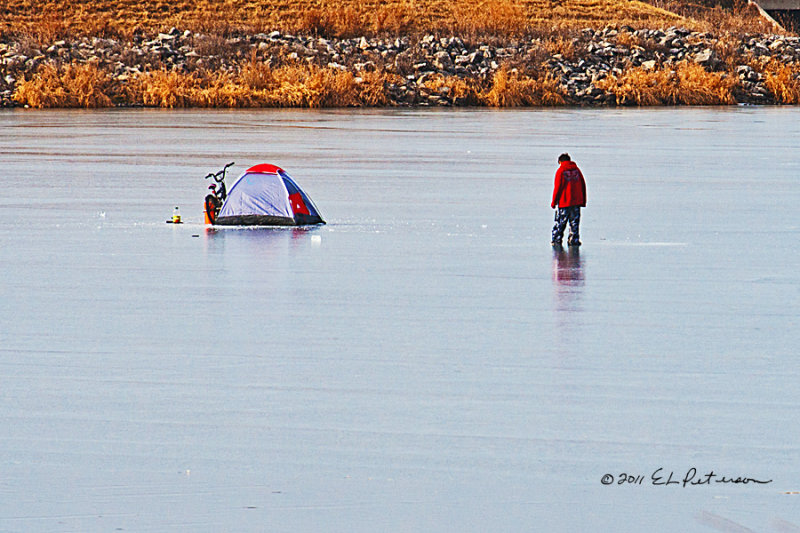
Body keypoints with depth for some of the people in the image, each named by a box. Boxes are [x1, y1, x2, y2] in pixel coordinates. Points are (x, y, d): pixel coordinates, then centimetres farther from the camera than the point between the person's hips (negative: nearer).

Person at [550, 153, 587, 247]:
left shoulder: (560, 171, -5)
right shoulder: (576, 170, 7)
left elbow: (557, 188, -7)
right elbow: (583, 185, 10)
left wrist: (553, 202, 0)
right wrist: (583, 201, 16)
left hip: (563, 203, -4)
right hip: (576, 202, 4)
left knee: (559, 223, 5)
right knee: (574, 223, 9)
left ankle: (556, 240, 7)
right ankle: (574, 240, 6)